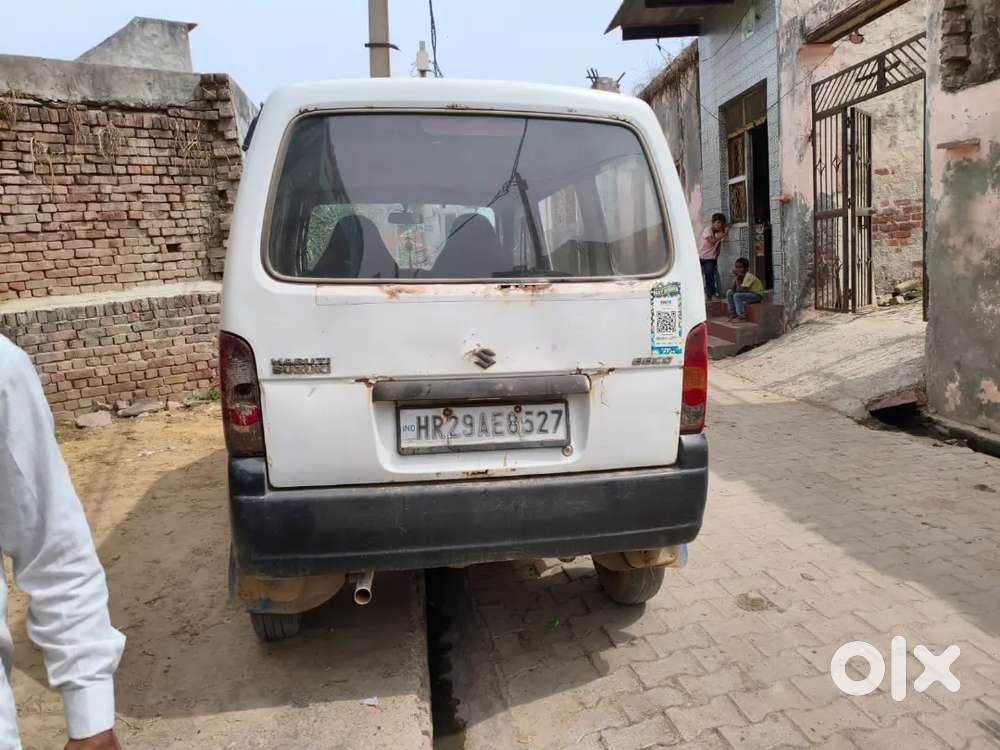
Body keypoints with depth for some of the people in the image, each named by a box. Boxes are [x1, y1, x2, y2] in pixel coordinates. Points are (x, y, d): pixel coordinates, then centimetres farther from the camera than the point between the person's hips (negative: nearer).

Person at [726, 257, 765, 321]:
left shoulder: (748, 276, -22)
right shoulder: (741, 276, 3)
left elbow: (739, 290, -27)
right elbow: (733, 290, -4)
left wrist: (737, 278, -20)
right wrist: (737, 277, -12)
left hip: (757, 295, -9)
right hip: (749, 293, 9)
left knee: (737, 296, -27)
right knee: (729, 293, 3)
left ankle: (742, 316, -21)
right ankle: (732, 313, 3)